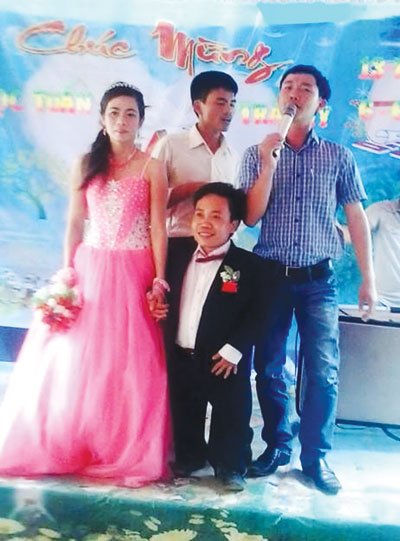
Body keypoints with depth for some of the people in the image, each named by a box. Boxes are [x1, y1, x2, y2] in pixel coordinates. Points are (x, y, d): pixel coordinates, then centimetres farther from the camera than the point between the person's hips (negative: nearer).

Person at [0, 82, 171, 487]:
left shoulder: (152, 168, 2)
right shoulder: (86, 164, 9)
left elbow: (157, 227, -2)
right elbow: (74, 224, 8)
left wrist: (158, 279, -8)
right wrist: (67, 274, 1)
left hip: (133, 274, -2)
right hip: (90, 270, 2)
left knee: (128, 363, 1)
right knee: (75, 359, 5)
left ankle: (127, 454, 17)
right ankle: (67, 448, 22)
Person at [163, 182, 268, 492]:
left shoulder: (250, 266, -10)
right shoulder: (176, 252, 3)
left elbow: (256, 315, -12)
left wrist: (233, 351, -17)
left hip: (224, 361, -4)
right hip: (180, 358, 4)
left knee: (231, 419, 7)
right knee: (184, 416, 19)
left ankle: (230, 467, 28)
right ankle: (189, 458, 42)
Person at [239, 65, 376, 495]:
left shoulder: (338, 157, 5)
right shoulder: (257, 155, 5)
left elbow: (356, 218, 6)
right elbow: (251, 216, -3)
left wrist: (368, 279, 2)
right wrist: (269, 164, -14)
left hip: (318, 280, 0)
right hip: (271, 276, 1)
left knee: (323, 371, -2)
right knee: (269, 368, 7)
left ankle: (315, 456, 14)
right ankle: (276, 445, 25)